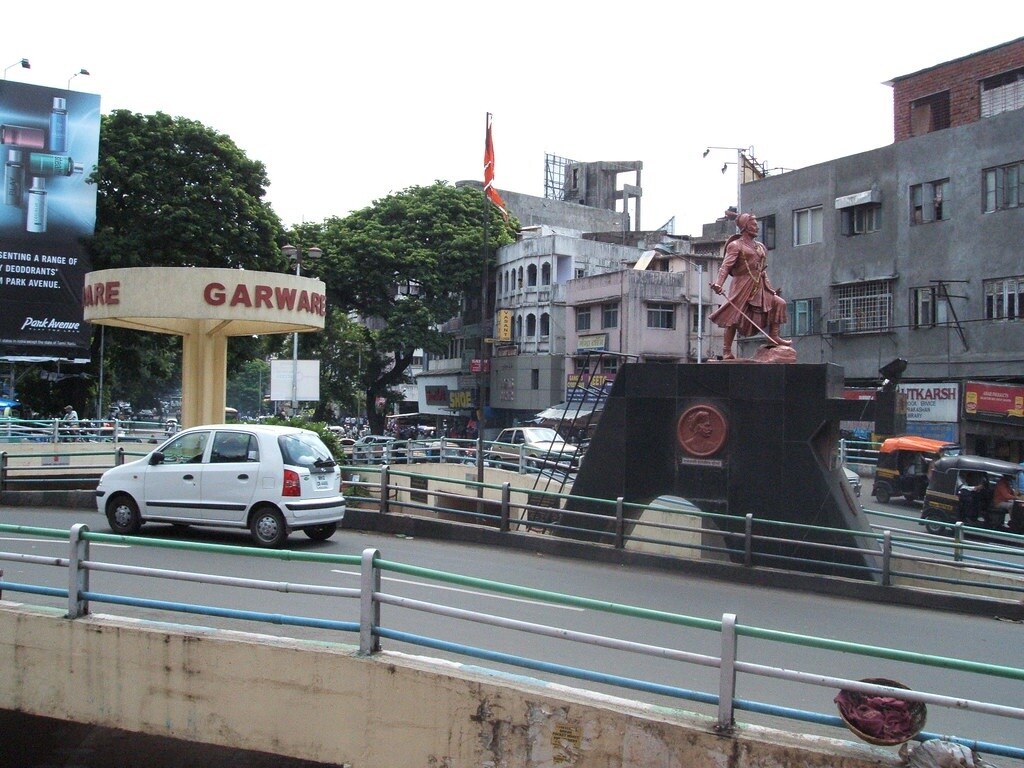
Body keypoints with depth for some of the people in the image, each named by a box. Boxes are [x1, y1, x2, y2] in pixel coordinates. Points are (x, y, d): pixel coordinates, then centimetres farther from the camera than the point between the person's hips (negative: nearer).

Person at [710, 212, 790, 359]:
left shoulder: (760, 247, 20)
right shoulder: (736, 245, -3)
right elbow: (726, 266, -16)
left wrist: (769, 288, 18)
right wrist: (719, 283, -31)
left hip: (759, 287, 7)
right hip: (742, 285, -7)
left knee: (779, 303, 1)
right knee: (734, 315, -9)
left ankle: (773, 337, 7)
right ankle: (726, 351, -6)